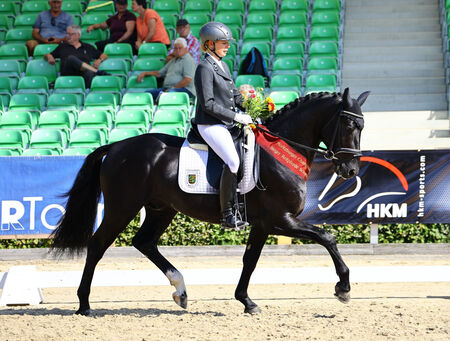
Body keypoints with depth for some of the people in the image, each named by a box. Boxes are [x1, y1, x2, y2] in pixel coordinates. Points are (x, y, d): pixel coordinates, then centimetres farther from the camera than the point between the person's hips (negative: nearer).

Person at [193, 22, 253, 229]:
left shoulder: (223, 66, 17)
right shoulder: (205, 68, -11)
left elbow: (235, 95, 25)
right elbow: (208, 104, -17)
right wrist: (236, 117, -16)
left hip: (227, 124, 10)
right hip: (210, 125, -10)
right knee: (233, 161, -26)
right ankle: (228, 215, -24)